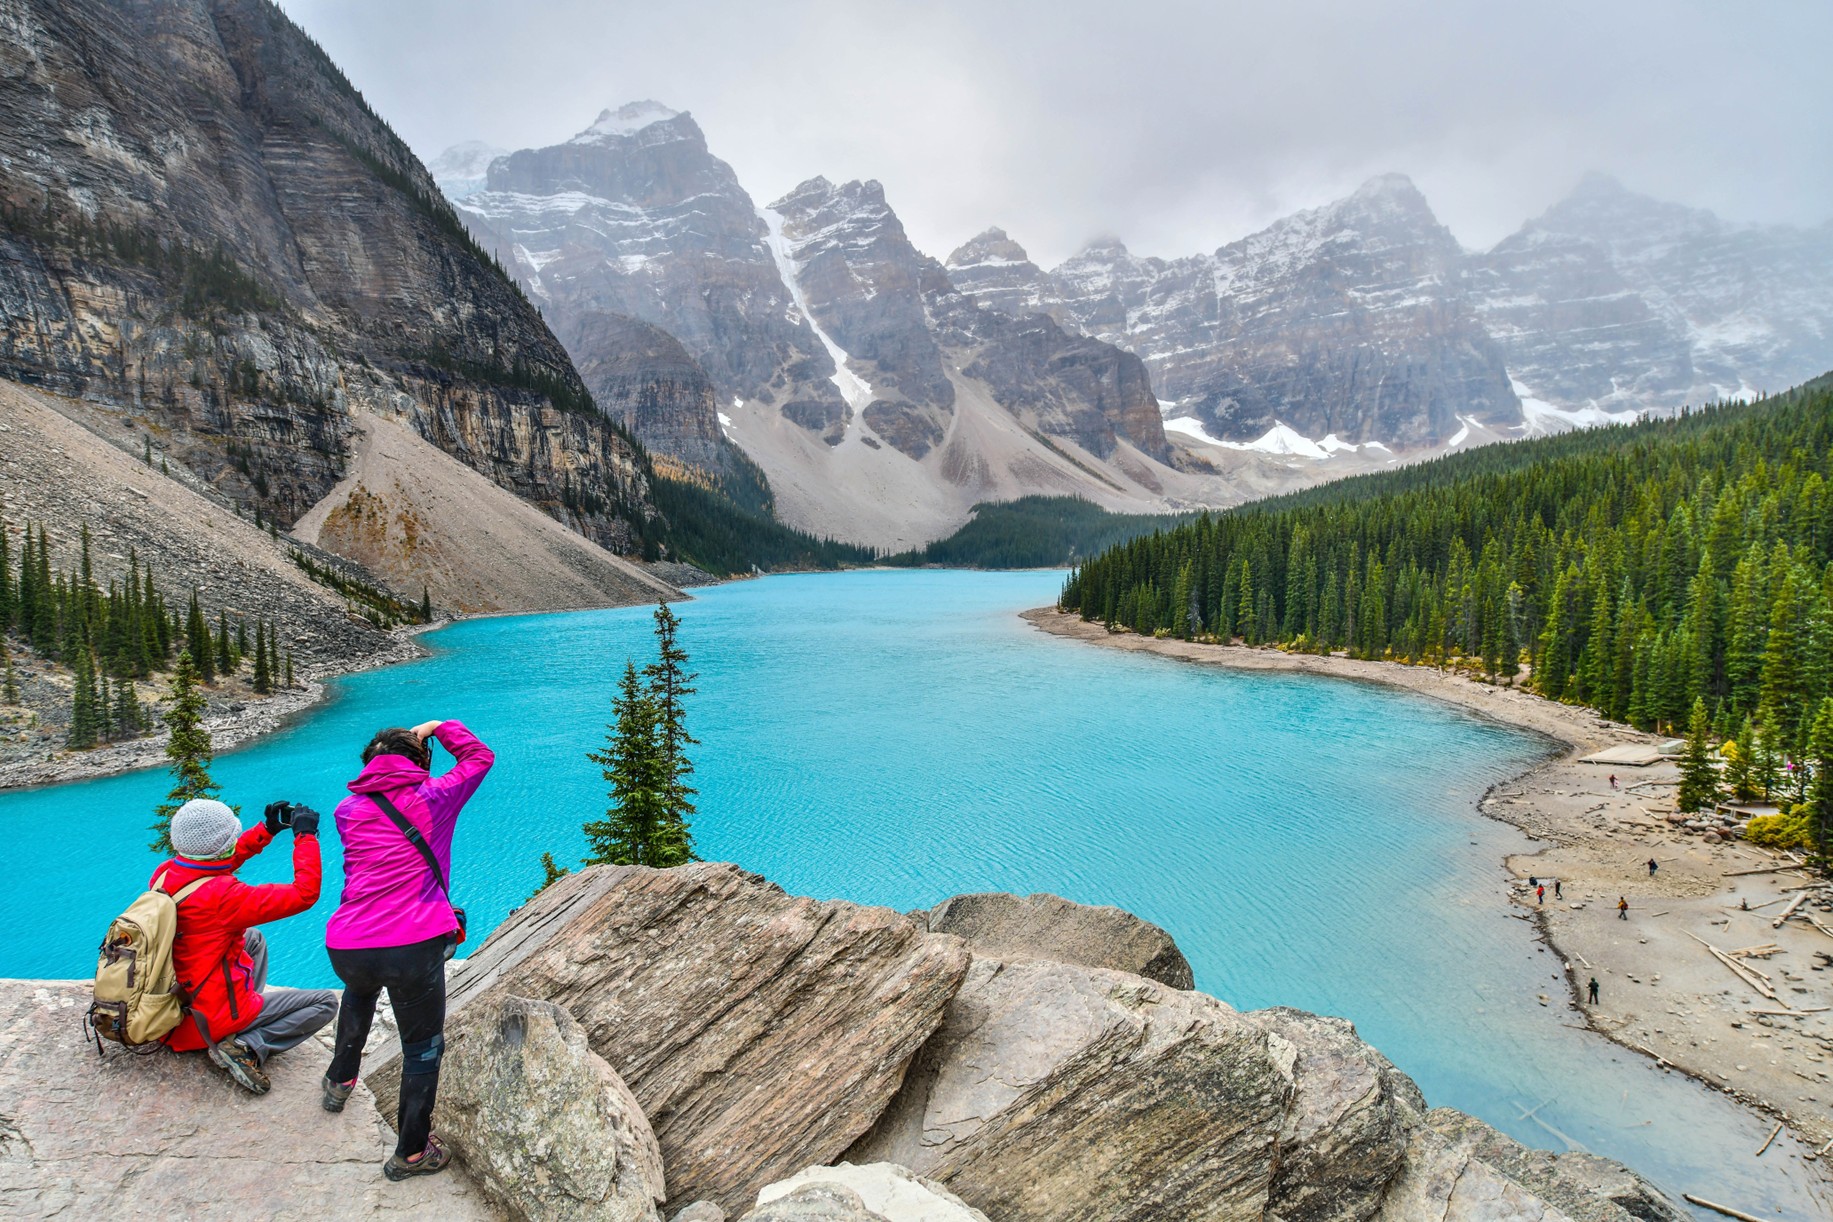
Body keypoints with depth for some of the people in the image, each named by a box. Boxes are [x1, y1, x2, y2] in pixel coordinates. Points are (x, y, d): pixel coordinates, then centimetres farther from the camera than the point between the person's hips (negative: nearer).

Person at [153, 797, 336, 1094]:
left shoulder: (163, 874, -8)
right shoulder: (221, 896, -30)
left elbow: (215, 861, 15)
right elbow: (305, 894, -26)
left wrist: (267, 829, 11)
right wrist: (305, 835, -17)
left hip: (171, 1006, 9)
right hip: (211, 1022, -9)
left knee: (253, 937, 29)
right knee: (325, 1002, 0)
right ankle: (247, 1047, -11)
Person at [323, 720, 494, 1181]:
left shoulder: (348, 811, 11)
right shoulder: (434, 797, 3)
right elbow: (480, 756, 17)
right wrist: (439, 728, 29)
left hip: (347, 948, 5)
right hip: (415, 948, -4)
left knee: (360, 989, 41)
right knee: (423, 1048, 15)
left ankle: (340, 1080, 53)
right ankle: (411, 1152, 25)